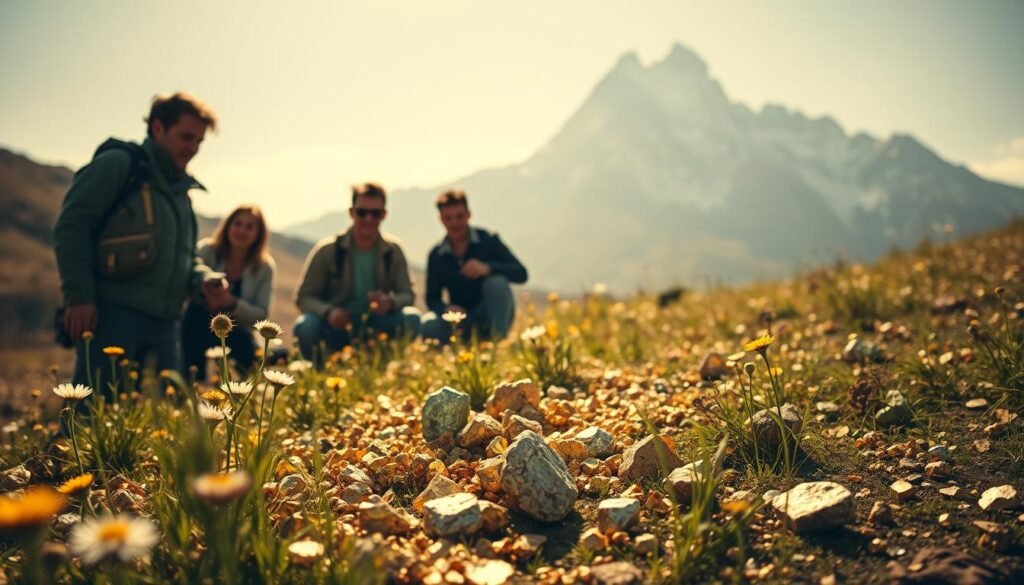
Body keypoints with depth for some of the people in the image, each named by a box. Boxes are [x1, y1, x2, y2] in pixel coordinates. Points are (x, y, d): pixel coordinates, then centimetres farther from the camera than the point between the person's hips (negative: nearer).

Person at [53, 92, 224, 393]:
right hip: (113, 314, -7)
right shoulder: (119, 163, 0)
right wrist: (78, 296, -16)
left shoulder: (180, 189, 22)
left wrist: (206, 279, 4)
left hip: (163, 323, 8)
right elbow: (71, 226, -8)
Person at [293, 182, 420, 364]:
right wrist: (328, 312, -29)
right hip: (336, 328, -1)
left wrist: (391, 301, -29)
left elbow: (407, 295, -4)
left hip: (377, 329, 1)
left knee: (411, 317, -26)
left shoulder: (392, 250, -3)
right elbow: (303, 297, -7)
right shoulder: (327, 250, -9)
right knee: (305, 325, -32)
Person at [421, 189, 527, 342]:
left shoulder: (488, 241, -6)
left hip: (494, 317, -1)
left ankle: (498, 339, -22)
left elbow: (521, 274, -16)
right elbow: (432, 298, 2)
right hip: (461, 320, 2)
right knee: (428, 326, -29)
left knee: (496, 281, -31)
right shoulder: (436, 256, 1)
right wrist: (445, 309, -23)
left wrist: (487, 268, -34)